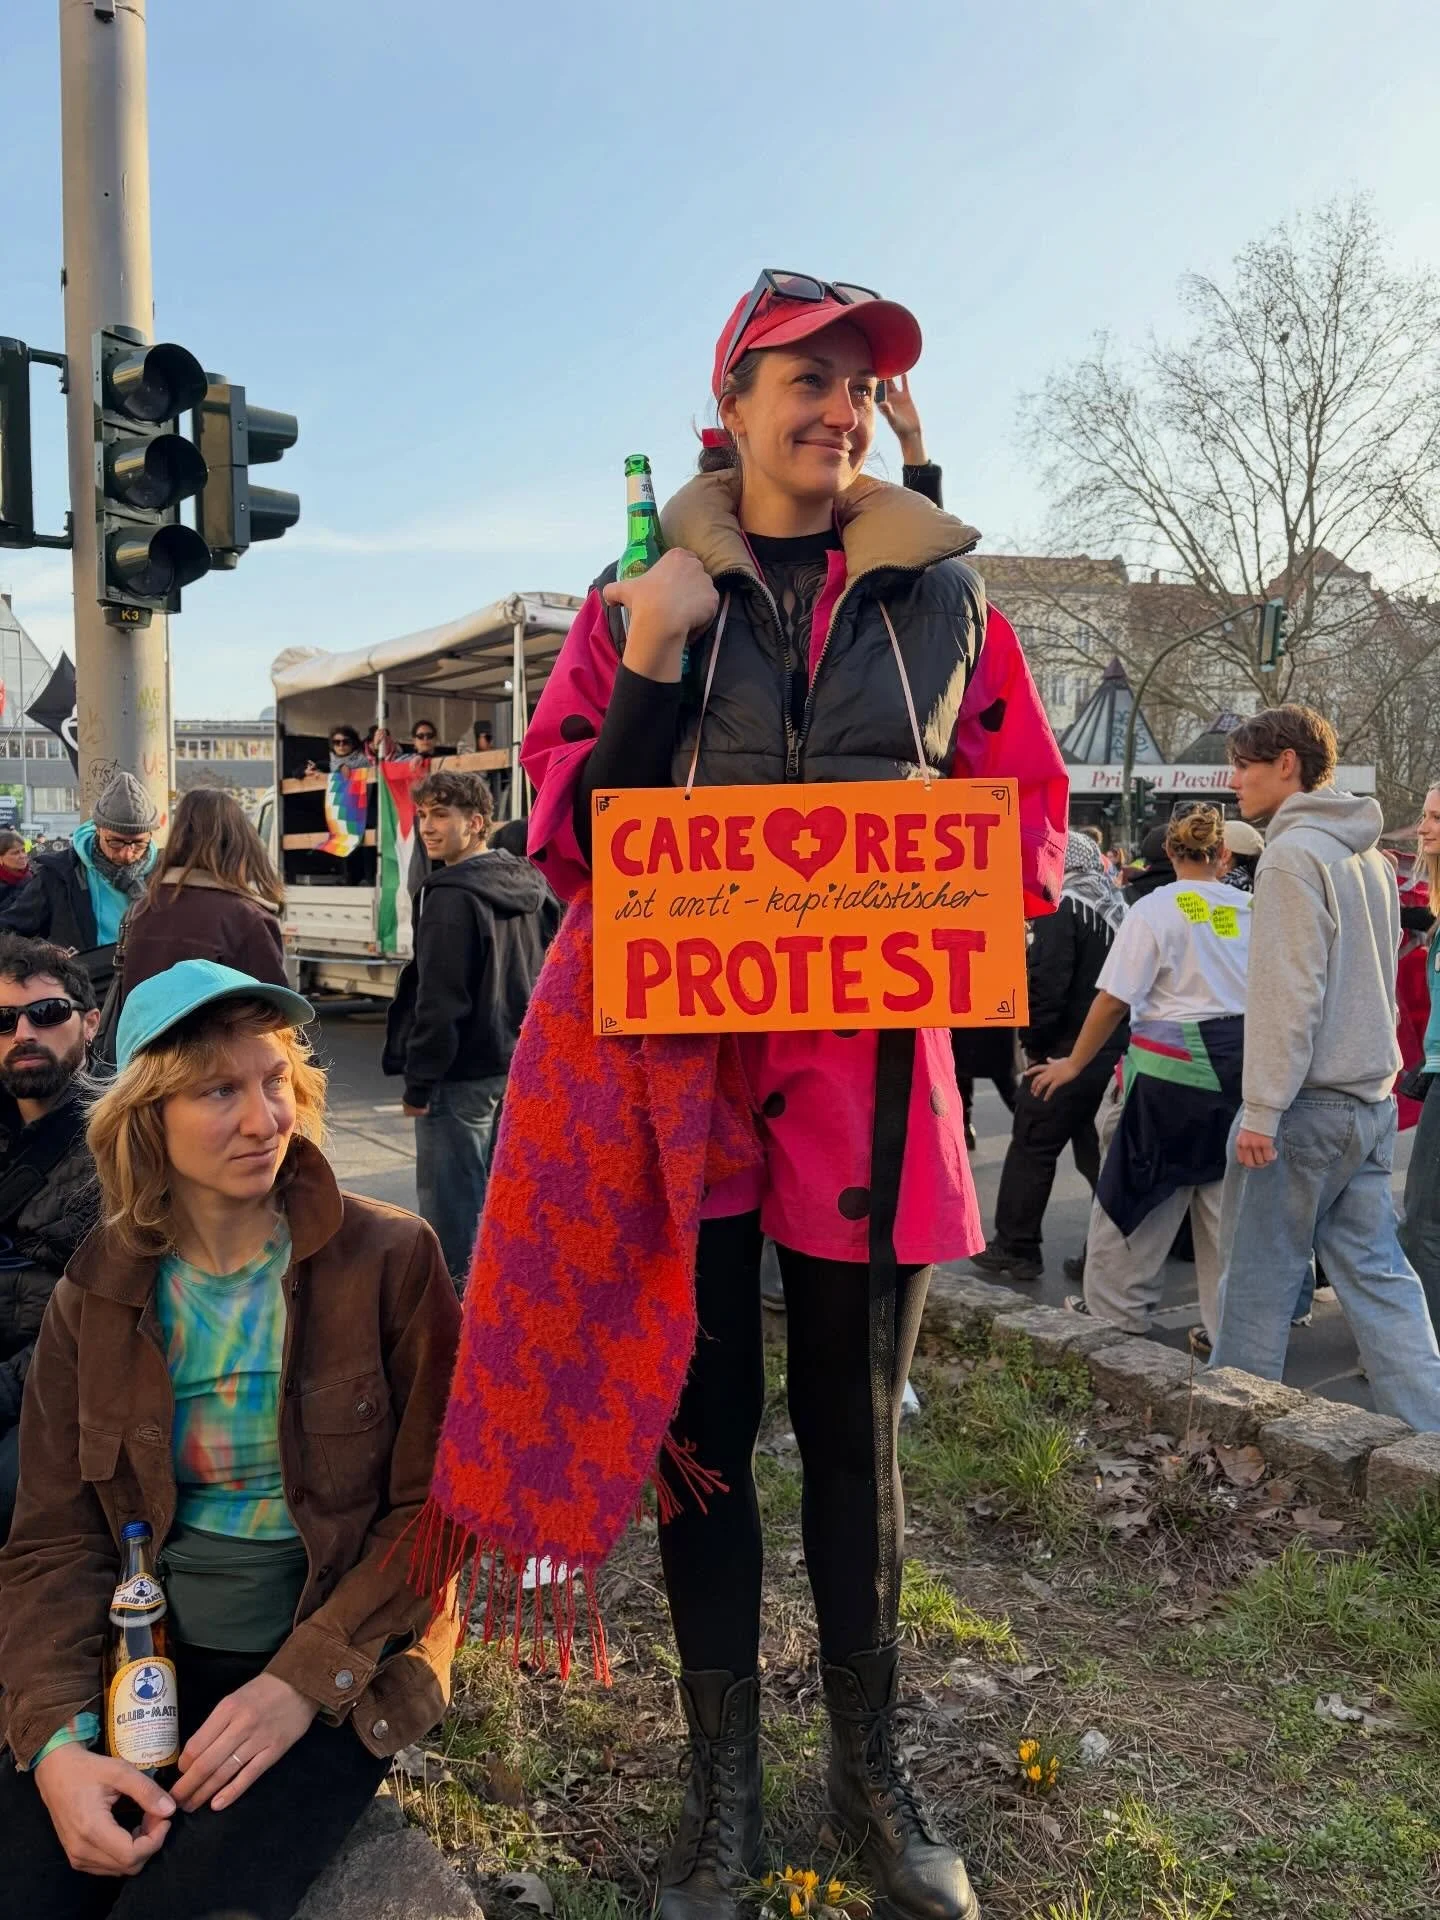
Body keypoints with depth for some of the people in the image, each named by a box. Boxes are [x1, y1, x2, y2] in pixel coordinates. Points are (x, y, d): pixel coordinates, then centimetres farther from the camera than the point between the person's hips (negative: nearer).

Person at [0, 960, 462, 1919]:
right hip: (144, 1653, 3)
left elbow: (440, 1508, -8)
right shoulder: (97, 1293, 1)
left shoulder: (390, 1260, -9)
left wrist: (306, 1679, -17)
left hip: (340, 1668, -3)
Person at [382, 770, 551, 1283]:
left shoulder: (451, 895, -16)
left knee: (450, 1202, -1)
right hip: (519, 1068, 9)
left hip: (461, 1074, -9)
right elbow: (541, 981, 17)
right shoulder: (528, 887, 11)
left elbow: (440, 1000, -19)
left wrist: (418, 1081, -13)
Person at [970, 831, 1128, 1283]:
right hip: (1113, 1048, 8)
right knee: (1096, 1148, 14)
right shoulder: (1114, 907, 14)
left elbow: (1047, 982, -19)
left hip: (1068, 1049, -8)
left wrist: (1033, 1038, -8)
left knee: (1032, 1145, 1)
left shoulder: (1061, 908, -11)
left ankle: (1014, 1248, 6)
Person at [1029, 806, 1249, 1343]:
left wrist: (1074, 1063, 0)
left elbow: (1114, 1000, -10)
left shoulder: (1155, 909, -7)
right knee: (1223, 1198, 11)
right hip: (1238, 1065, 5)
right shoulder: (1249, 909, 5)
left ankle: (1116, 1310, 19)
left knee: (1136, 1190, 8)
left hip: (1176, 1063, -4)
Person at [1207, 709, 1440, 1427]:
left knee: (1258, 1272, 4)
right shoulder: (1366, 854, 14)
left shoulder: (1294, 853, -13)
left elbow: (1289, 991, -19)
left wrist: (1262, 1108, -18)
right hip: (1370, 1097, 8)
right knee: (1374, 1268, 10)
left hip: (1306, 1102, -8)